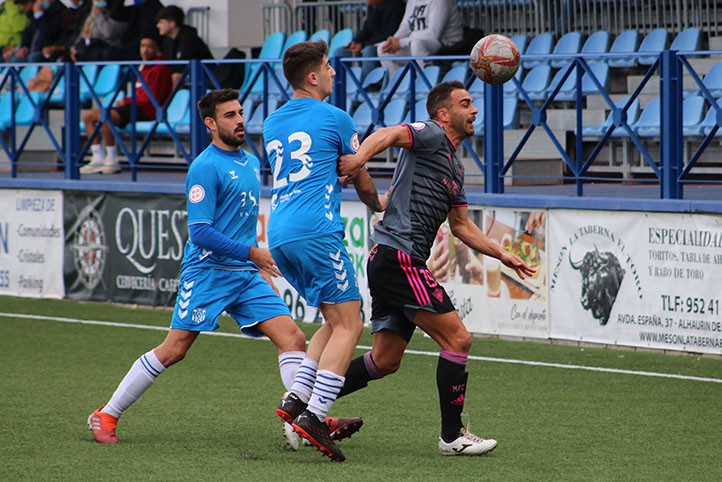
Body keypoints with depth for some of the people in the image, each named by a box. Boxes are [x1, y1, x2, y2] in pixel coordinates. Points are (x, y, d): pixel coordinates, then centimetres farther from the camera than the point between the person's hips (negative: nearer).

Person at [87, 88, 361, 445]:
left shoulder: (252, 162, 15)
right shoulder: (205, 168, -10)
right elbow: (200, 231, -16)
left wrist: (262, 269, 24)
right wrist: (252, 253, -17)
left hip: (247, 275, 7)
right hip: (207, 271, -7)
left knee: (292, 339, -9)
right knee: (173, 350, -6)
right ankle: (106, 415, 6)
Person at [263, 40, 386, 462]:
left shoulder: (272, 124, 20)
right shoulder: (335, 119, 0)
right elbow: (362, 182, 12)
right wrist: (378, 205, 34)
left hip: (280, 237, 8)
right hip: (317, 233, -8)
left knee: (338, 322, 17)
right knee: (348, 325, -7)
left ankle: (297, 398, 3)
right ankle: (314, 415, -21)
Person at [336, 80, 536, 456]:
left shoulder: (455, 167, 24)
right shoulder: (431, 135, -4)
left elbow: (461, 226, 31)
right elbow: (391, 134, -24)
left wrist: (502, 255, 25)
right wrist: (361, 156, -44)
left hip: (388, 262, 10)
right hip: (398, 255, -10)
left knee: (385, 361, 11)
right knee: (457, 339, -8)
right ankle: (453, 435, -4)